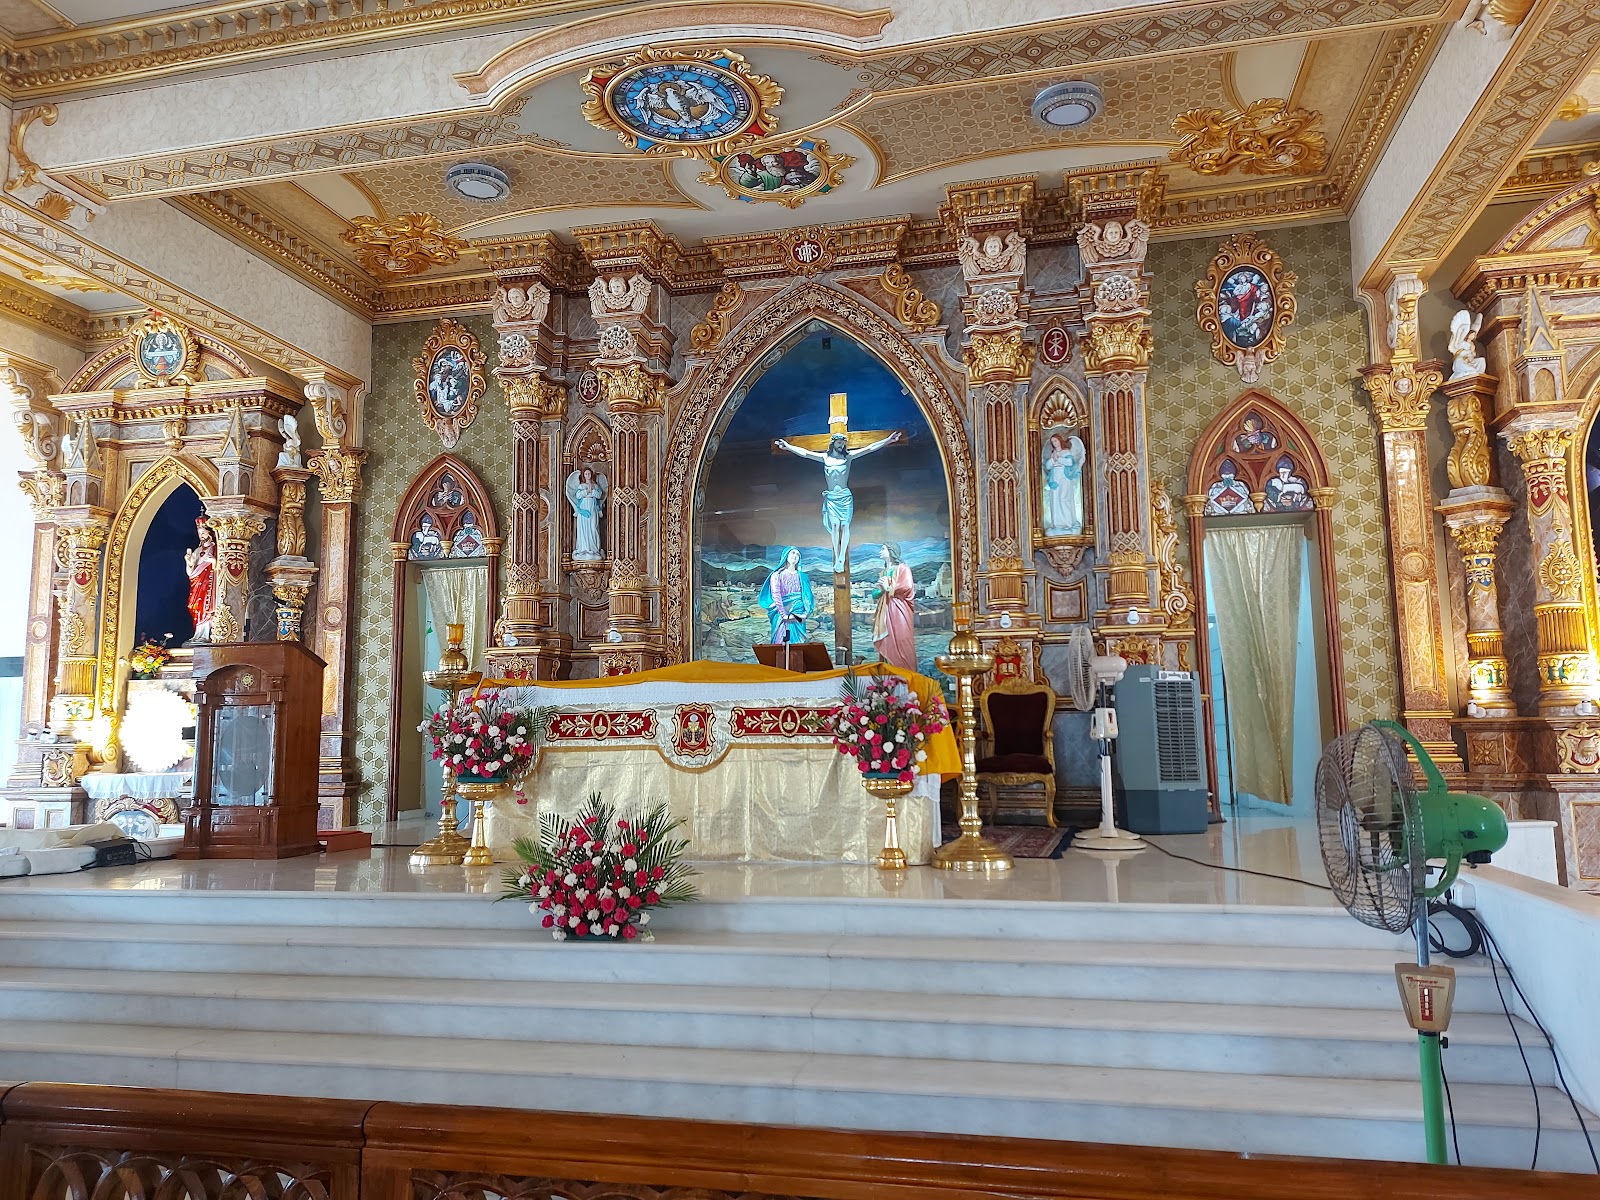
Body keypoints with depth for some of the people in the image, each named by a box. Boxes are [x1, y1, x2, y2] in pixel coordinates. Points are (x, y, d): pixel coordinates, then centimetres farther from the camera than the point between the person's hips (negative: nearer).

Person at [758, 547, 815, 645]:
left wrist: (805, 613, -7)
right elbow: (776, 596, -6)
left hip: (798, 618, 3)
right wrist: (784, 615, -14)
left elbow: (808, 596, 8)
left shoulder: (803, 577, 13)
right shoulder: (777, 575, 3)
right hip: (782, 617, -3)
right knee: (781, 644, -6)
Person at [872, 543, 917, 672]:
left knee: (901, 642, -9)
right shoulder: (883, 572, 21)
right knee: (887, 643, 1)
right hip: (885, 612, 7)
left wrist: (889, 588, -6)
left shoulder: (902, 568, 0)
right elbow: (876, 593, 22)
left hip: (898, 610, -7)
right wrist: (879, 590, 0)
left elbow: (907, 587, -13)